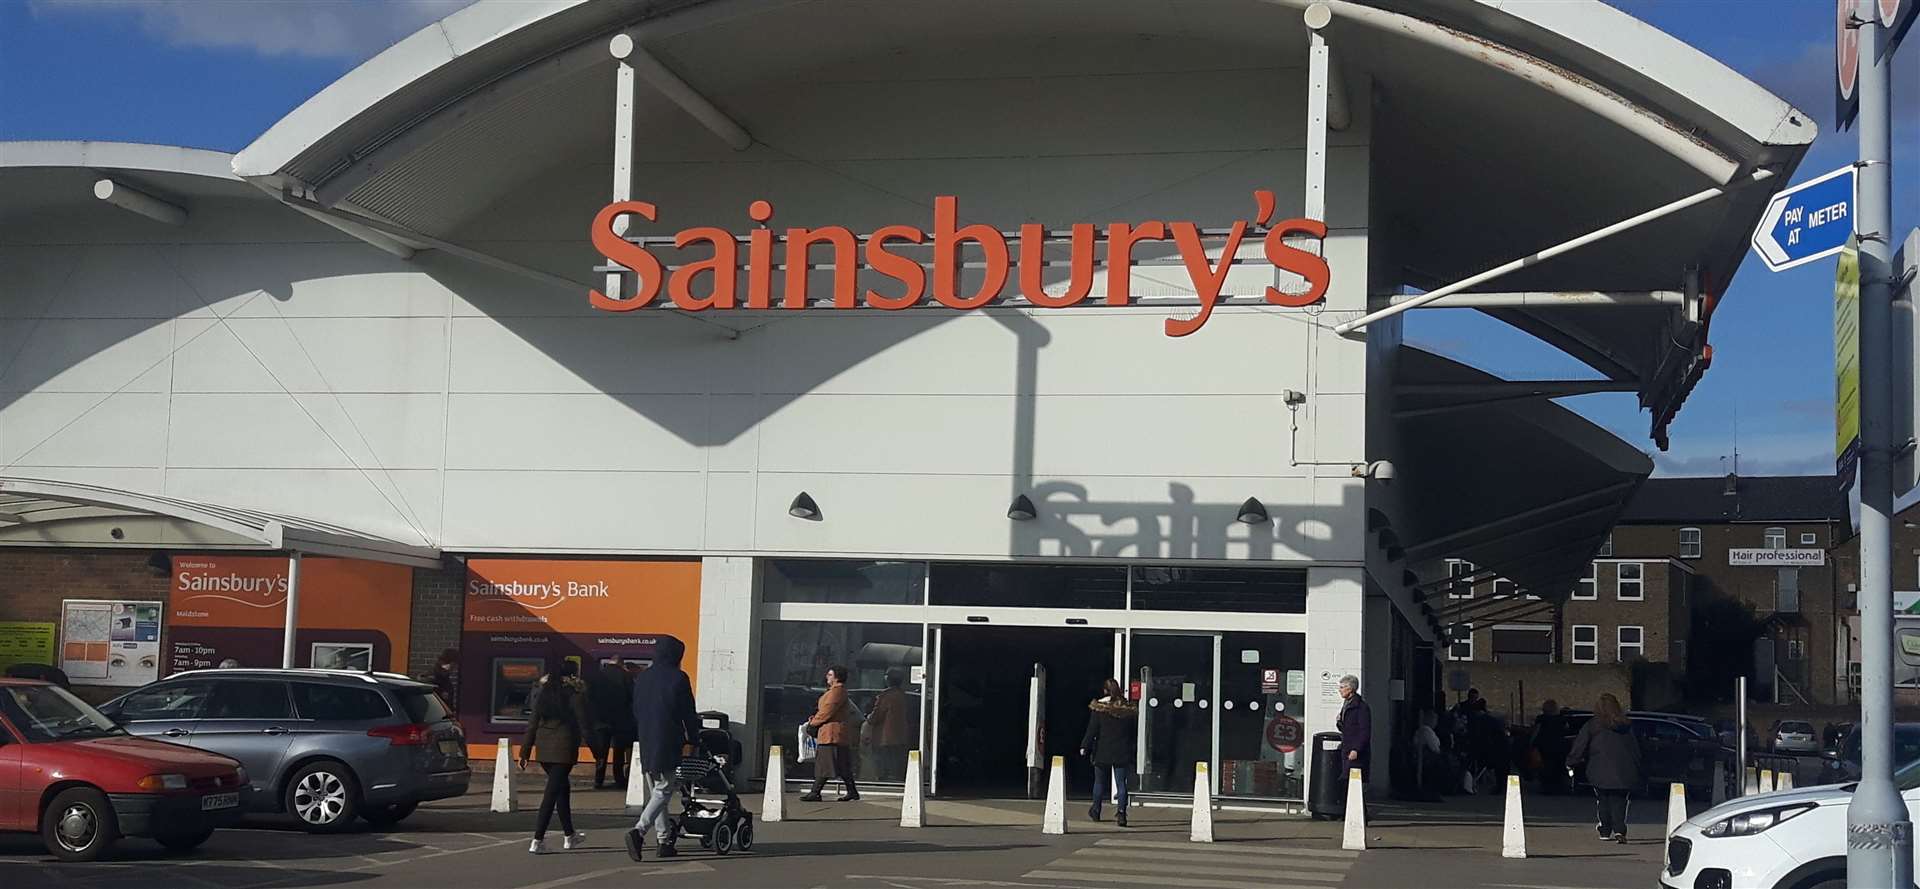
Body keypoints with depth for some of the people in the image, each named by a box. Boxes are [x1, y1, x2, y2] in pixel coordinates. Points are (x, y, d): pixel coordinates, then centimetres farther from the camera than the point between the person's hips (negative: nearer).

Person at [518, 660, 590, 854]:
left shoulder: (545, 692, 10)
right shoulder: (575, 693, -5)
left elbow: (532, 723, 9)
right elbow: (583, 723, -5)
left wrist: (525, 752, 10)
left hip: (543, 748, 6)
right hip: (564, 748, -6)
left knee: (562, 788, 21)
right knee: (552, 793, -5)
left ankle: (570, 836, 30)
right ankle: (537, 841, -10)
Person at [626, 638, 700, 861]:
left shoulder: (642, 677, 11)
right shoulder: (678, 678, -8)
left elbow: (635, 711, 17)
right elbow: (688, 713, -5)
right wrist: (694, 739, 7)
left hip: (646, 744, 6)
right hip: (668, 744, -6)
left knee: (655, 791, 14)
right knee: (663, 791, -5)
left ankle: (664, 840, 14)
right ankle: (638, 830, -23)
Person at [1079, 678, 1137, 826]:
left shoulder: (1099, 708, -9)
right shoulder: (1128, 709, 0)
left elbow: (1092, 730, -8)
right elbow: (1133, 732, 7)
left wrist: (1085, 747, 0)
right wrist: (1129, 750, 18)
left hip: (1103, 752, -1)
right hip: (1122, 753, 1)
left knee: (1100, 782, 15)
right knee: (1121, 783, 1)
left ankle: (1096, 810, 28)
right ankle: (1121, 811, -16)